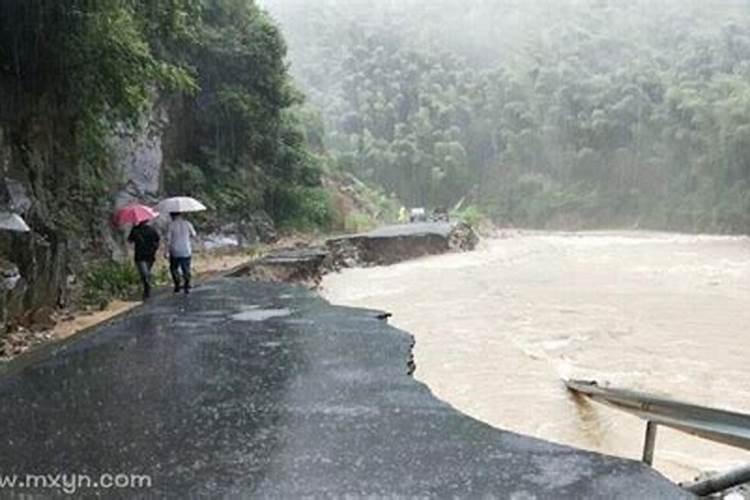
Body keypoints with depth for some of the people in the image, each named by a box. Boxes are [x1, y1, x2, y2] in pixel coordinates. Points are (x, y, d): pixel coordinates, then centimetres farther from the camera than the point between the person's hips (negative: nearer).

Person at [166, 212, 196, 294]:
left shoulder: (171, 225, -8)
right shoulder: (187, 224, -2)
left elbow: (168, 239, -10)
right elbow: (193, 235, 8)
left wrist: (166, 252, -5)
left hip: (175, 252, -2)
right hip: (186, 251, 2)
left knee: (174, 268, 16)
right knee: (186, 269, 11)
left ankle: (177, 285, 7)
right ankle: (187, 287, 7)